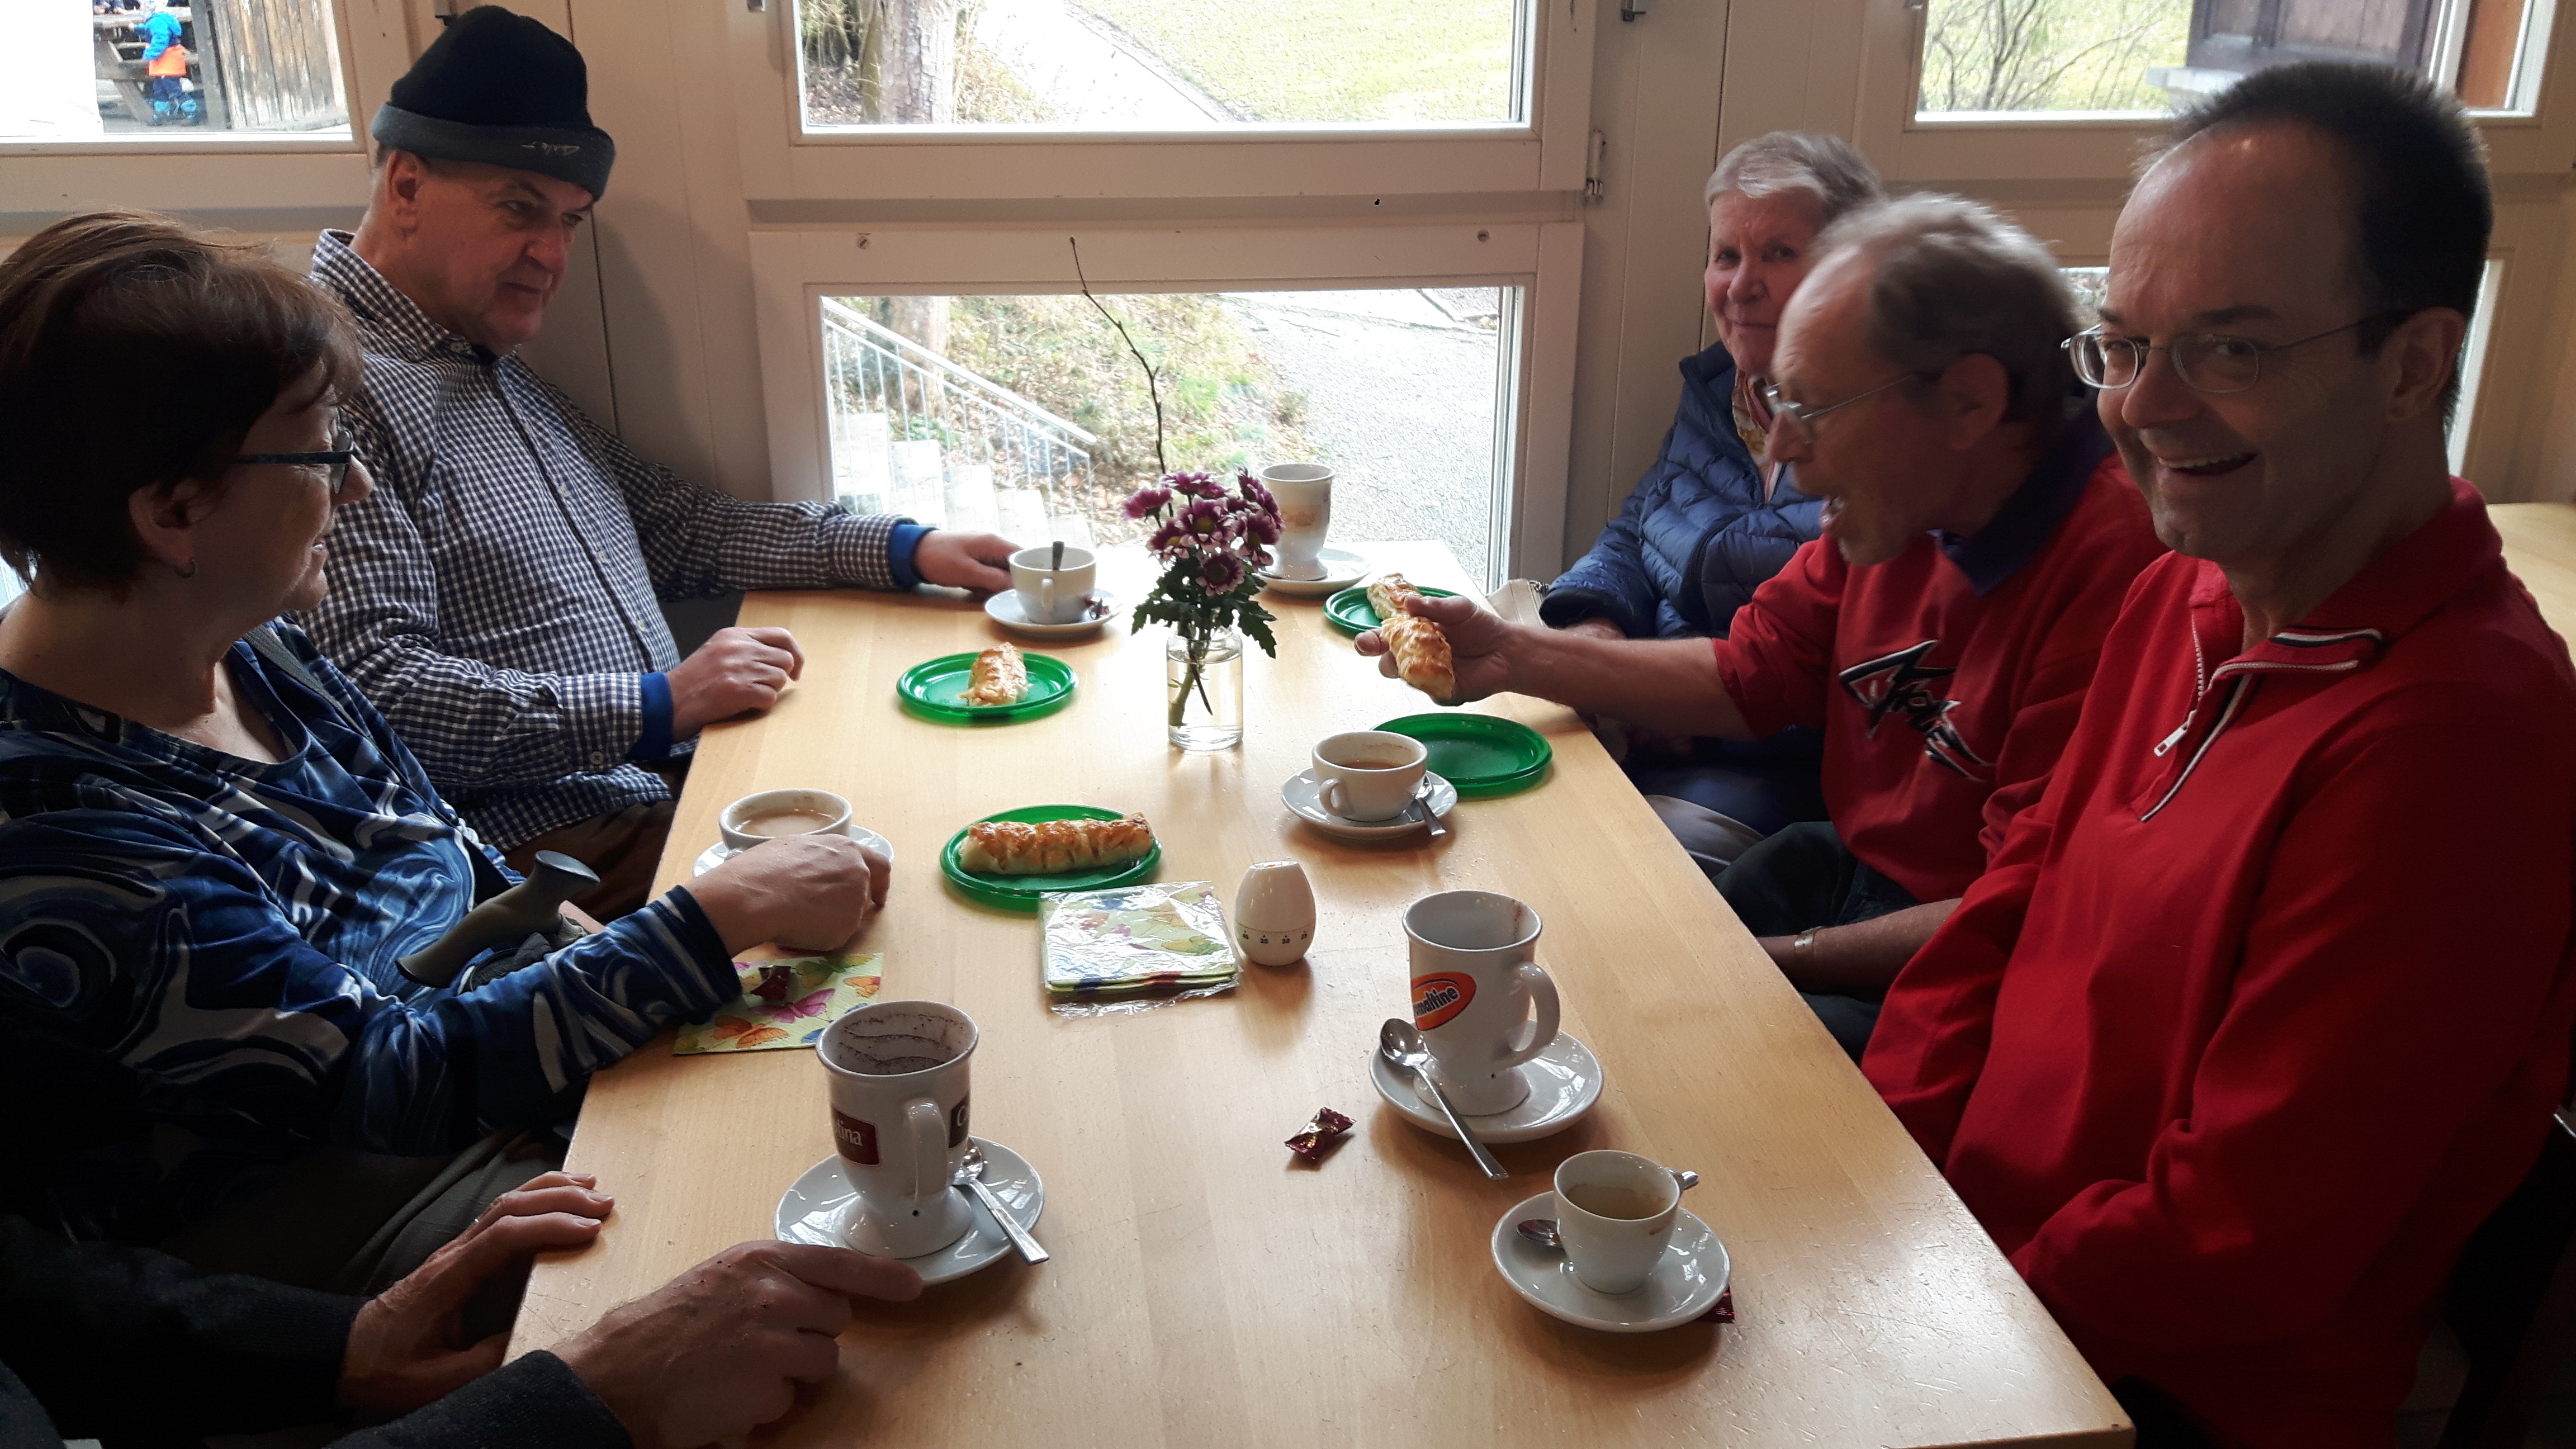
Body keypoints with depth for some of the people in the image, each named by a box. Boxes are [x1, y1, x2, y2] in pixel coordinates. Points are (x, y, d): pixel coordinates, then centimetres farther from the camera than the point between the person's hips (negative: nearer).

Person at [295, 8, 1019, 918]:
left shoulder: (497, 369, 19)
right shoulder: (337, 385, -12)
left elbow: (672, 529, 21)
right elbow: (375, 685, -21)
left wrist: (906, 551, 12)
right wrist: (658, 706, -21)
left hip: (674, 779, 9)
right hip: (556, 848, -9)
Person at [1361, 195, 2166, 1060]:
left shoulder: (2114, 578, -26)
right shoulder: (1898, 505, 0)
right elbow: (1748, 679, 12)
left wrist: (1773, 957, -17)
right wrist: (1513, 655, 3)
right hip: (1843, 872, 8)